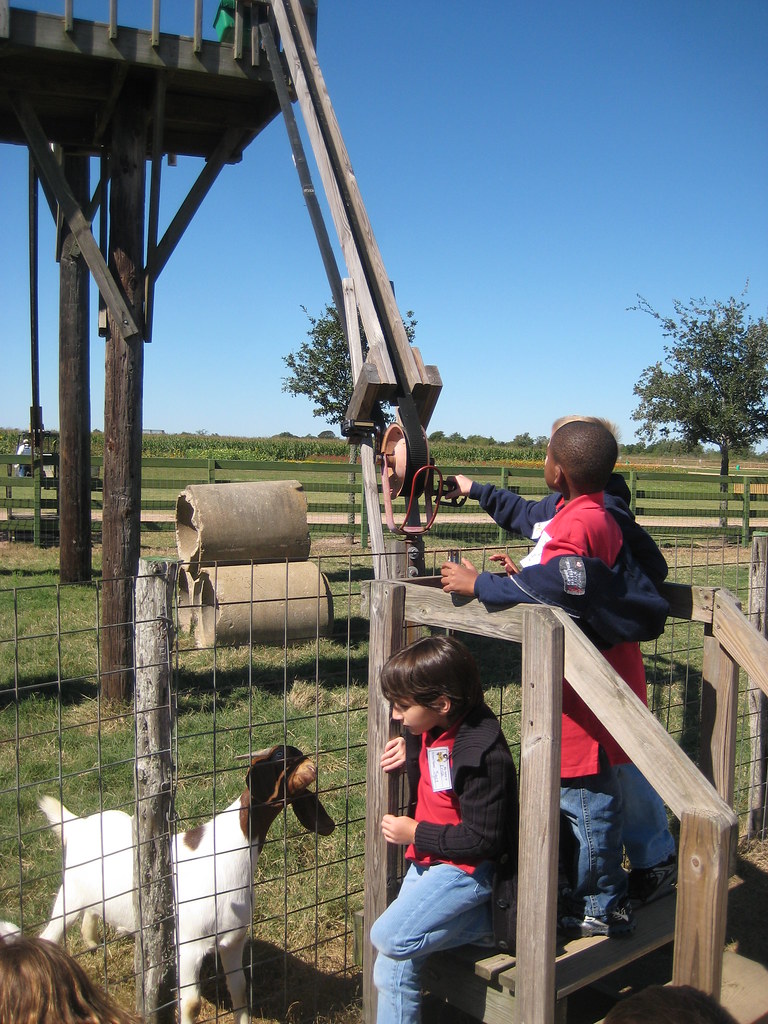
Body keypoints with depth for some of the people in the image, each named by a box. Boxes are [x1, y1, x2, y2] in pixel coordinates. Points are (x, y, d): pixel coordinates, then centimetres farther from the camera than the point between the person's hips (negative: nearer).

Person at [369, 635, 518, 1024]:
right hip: (427, 862, 8)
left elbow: (482, 840, -23)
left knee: (390, 937, -18)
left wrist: (416, 834, -16)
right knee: (393, 964, 3)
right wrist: (411, 757, 2)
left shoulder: (482, 754, -26)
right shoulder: (430, 733, 0)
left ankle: (489, 922, -6)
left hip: (464, 869, -8)